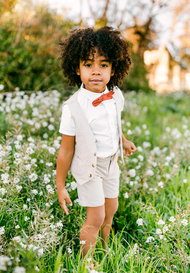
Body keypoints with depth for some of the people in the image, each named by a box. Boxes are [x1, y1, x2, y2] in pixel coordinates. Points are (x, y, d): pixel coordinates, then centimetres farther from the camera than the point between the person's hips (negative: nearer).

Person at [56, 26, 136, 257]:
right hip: (89, 166, -6)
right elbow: (66, 151, -19)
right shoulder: (73, 108, -27)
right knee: (96, 218, 3)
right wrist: (60, 186, -13)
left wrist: (123, 141, 28)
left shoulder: (115, 95, -11)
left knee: (111, 208, 22)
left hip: (112, 161, 6)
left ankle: (104, 249, 49)